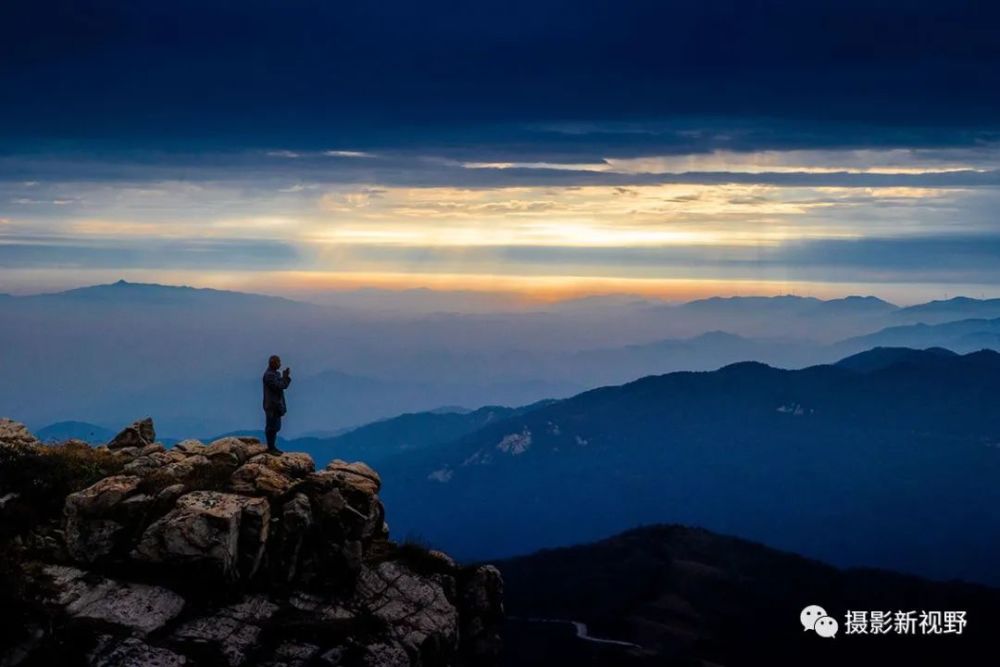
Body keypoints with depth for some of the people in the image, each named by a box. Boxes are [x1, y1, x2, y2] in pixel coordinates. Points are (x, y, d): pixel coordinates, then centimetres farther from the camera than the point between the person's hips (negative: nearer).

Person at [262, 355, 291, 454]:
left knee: (274, 427, 15)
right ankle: (270, 448, 2)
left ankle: (272, 447, 23)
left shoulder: (274, 373, 13)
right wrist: (286, 377, -13)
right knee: (272, 427, -4)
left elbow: (281, 385, 12)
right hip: (272, 405, -10)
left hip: (276, 405, 10)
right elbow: (279, 386, -23)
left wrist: (285, 377, -1)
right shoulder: (269, 375, -19)